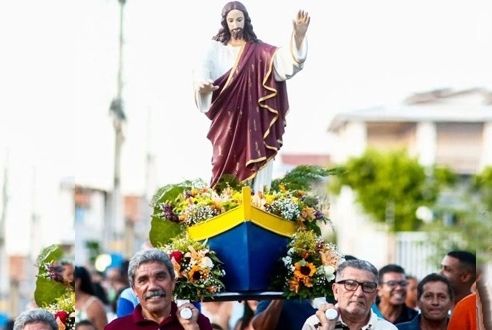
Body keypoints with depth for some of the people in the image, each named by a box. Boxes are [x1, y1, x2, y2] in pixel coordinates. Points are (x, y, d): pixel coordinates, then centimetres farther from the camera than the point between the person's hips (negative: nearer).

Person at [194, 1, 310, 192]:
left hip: (253, 119, 0)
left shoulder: (258, 51, 6)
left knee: (254, 164, -6)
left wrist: (298, 35, -30)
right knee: (225, 164, -5)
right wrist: (202, 85, -32)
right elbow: (203, 72, -7)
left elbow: (284, 58, -11)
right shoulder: (216, 49, 7)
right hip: (226, 120, 0)